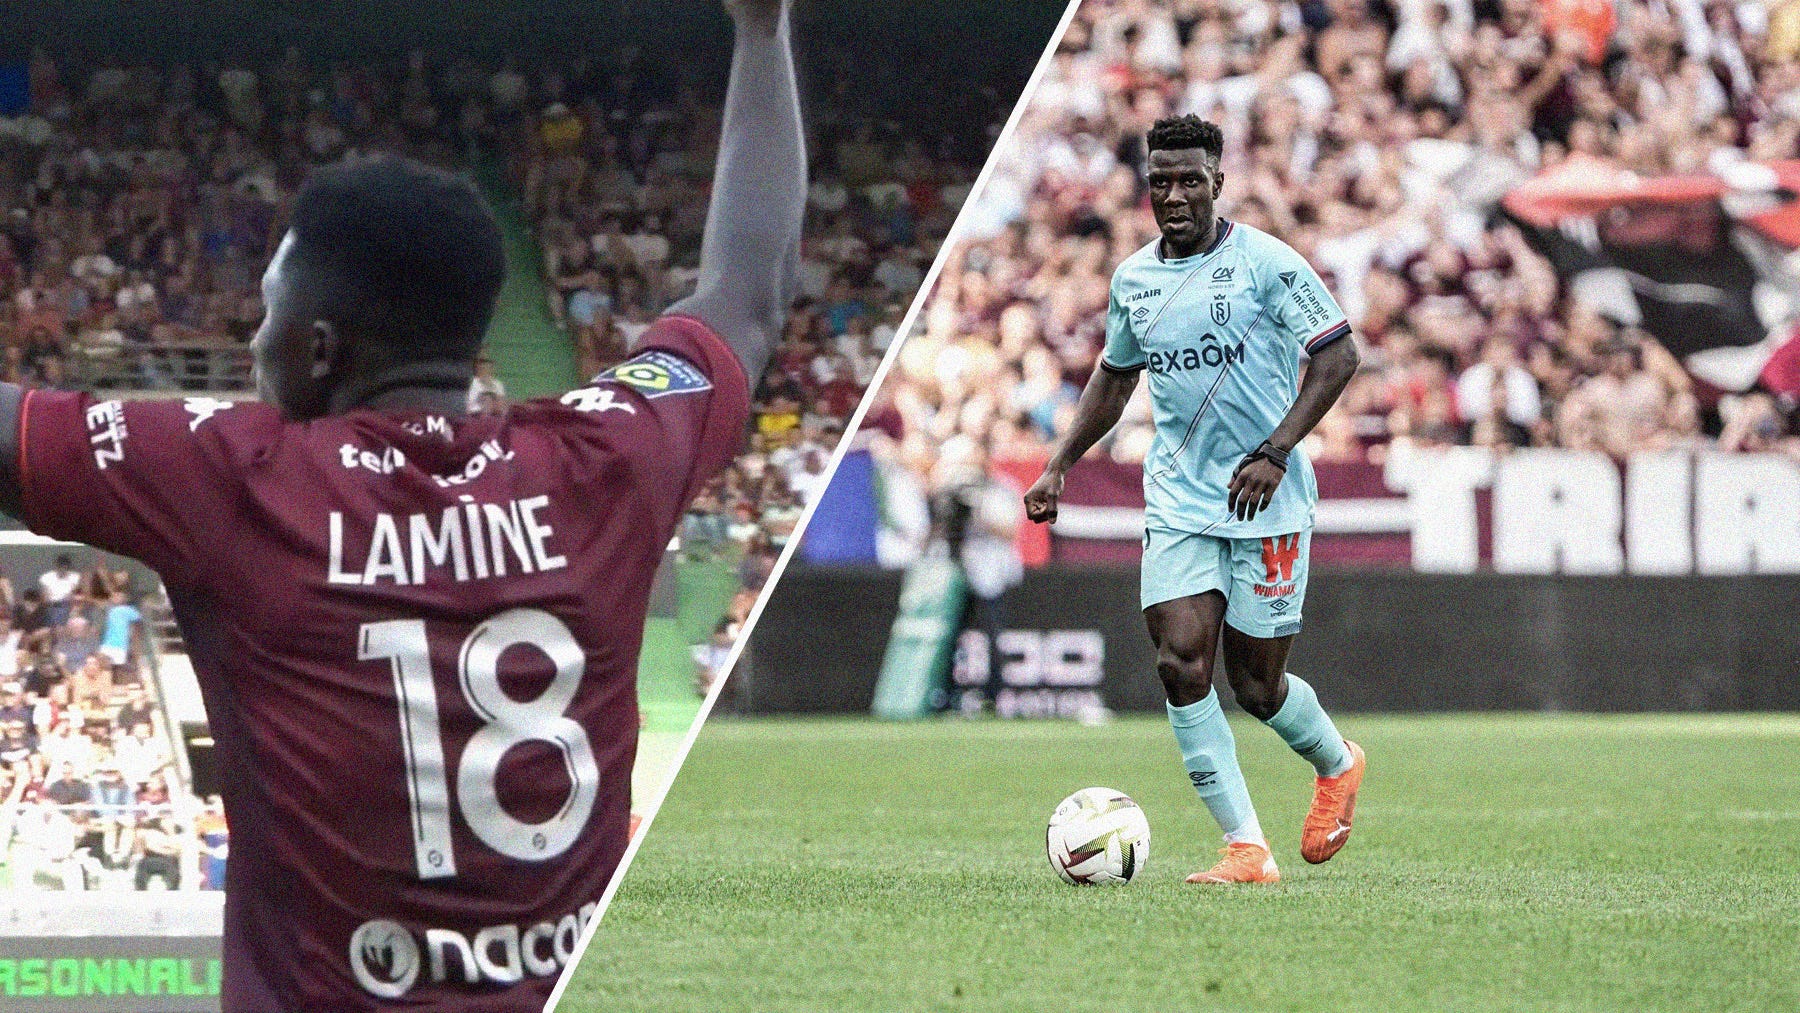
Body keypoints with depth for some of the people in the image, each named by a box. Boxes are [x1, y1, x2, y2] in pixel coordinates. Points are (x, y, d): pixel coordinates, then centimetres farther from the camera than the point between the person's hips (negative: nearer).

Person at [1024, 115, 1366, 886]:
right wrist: (1059, 466, 15)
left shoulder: (1265, 263, -9)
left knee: (1255, 684, 1)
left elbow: (1337, 357, -9)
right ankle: (1246, 849, -8)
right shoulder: (1133, 278, 8)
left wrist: (1274, 452, -18)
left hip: (1266, 503, -4)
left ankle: (1337, 764, 35)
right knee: (1181, 662, -13)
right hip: (1177, 501, 4)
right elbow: (1114, 375, 24)